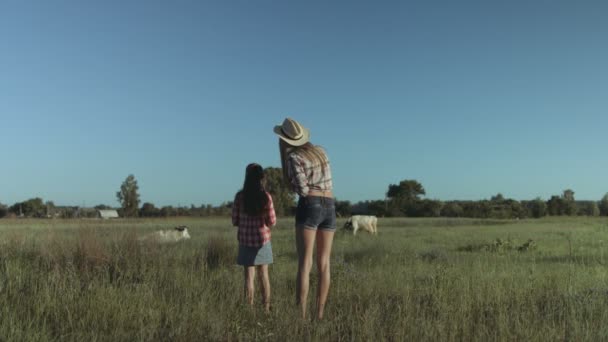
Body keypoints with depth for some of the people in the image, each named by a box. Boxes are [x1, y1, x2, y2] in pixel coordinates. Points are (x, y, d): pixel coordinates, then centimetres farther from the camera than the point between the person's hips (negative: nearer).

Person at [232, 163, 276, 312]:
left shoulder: (240, 196, -8)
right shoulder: (266, 196, -10)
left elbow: (235, 221, -3)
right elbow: (272, 221, -6)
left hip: (245, 241, 0)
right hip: (263, 240, 0)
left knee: (249, 276, 5)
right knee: (264, 275, 11)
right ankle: (266, 308, 14)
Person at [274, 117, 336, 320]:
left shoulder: (293, 157, -6)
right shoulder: (320, 151, 17)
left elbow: (302, 190, -11)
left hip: (309, 207, -6)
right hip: (329, 208, 6)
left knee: (304, 264, -8)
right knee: (323, 265, 6)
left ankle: (300, 318, -13)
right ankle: (319, 316, 5)